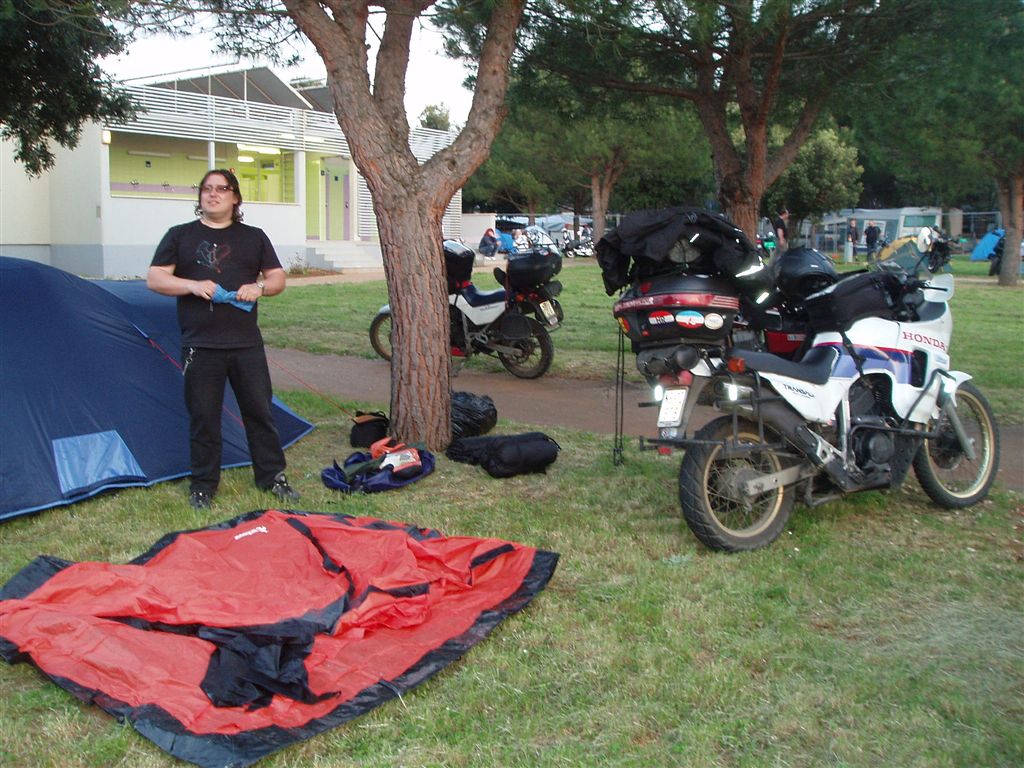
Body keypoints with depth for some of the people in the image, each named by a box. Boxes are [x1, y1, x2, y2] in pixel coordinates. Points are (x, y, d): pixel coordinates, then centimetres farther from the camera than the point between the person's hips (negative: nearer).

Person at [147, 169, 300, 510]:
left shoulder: (253, 237, 10)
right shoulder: (180, 236, 6)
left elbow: (278, 278, 12)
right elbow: (154, 278, 1)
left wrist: (259, 287, -11)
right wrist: (193, 286, -16)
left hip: (247, 343, 2)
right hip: (200, 345, -1)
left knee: (259, 411, 8)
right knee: (203, 417, 4)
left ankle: (272, 476, 20)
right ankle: (203, 485, 17)